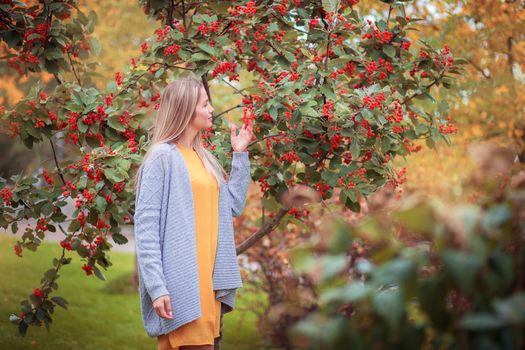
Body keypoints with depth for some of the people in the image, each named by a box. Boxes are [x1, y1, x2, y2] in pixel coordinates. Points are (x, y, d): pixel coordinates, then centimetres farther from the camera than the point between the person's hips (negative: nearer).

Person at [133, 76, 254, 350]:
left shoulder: (204, 158, 15)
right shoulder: (162, 157, -7)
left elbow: (234, 206, 16)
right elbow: (146, 226, -12)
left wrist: (240, 155, 11)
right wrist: (157, 287, -20)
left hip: (210, 281, 8)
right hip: (181, 283, -7)